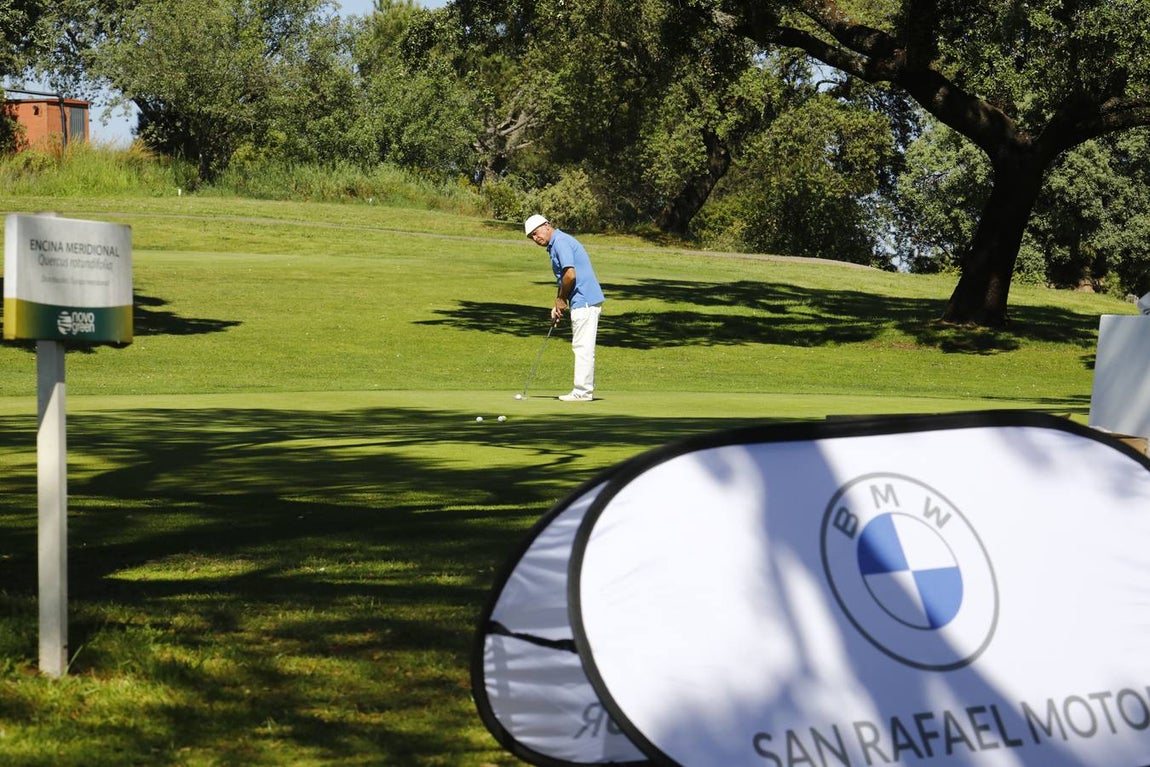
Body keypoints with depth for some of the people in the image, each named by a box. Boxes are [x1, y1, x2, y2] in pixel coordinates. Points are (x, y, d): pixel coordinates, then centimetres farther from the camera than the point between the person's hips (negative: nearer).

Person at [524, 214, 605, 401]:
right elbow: (563, 280, 24)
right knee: (583, 347, 14)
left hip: (584, 301, -11)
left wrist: (561, 299, -8)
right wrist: (558, 305, 14)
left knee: (583, 347, -7)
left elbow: (570, 275, -22)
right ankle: (586, 389, 17)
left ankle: (582, 391, -5)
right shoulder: (556, 244, 19)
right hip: (586, 301, 11)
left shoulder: (560, 242, -13)